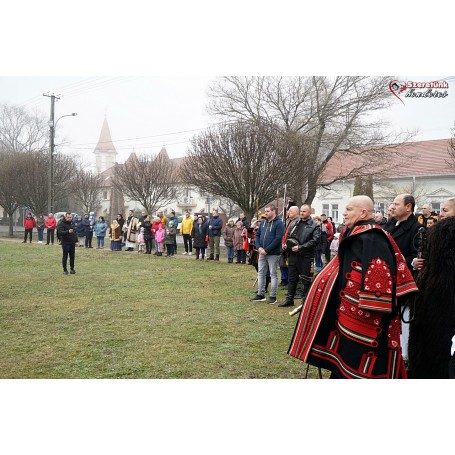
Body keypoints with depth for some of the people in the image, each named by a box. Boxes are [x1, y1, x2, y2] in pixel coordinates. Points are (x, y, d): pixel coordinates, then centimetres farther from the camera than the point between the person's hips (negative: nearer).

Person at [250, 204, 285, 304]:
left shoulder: (279, 223, -11)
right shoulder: (263, 222, 11)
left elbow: (278, 239, -18)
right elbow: (257, 235, 14)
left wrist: (266, 250, -19)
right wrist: (259, 247, -3)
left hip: (273, 254, -7)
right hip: (262, 253, 7)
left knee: (273, 274, 1)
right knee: (260, 273, 11)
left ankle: (273, 296, 8)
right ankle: (260, 294, 20)